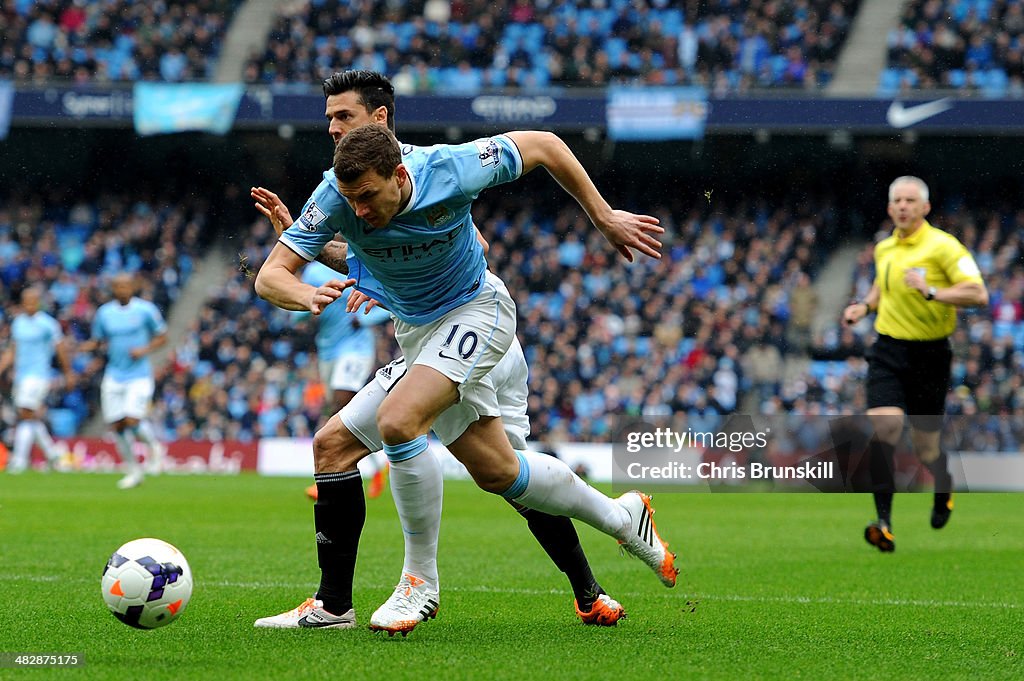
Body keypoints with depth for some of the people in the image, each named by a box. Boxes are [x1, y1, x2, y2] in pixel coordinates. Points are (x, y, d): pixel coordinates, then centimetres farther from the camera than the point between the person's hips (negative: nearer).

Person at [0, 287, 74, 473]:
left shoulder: (47, 324, -8)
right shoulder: (17, 323, 11)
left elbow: (62, 349, -1)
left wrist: (68, 373, 3)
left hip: (39, 375, -7)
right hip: (21, 375, 7)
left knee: (26, 415, -14)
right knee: (33, 418, 10)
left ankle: (19, 459, -16)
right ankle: (51, 453, 24)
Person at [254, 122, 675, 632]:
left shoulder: (452, 170, -30)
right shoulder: (336, 198, -24)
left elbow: (544, 145, -13)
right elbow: (270, 275, -24)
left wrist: (605, 218, -6)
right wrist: (308, 296, -47)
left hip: (475, 308, -5)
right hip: (413, 325, 5)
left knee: (398, 419, -28)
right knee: (497, 472, 10)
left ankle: (420, 582, -15)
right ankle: (620, 517, 33)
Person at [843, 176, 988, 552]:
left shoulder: (942, 246, -11)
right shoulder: (883, 249, 9)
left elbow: (978, 294, -19)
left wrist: (931, 291, -29)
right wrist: (865, 306, 11)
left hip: (929, 354, -4)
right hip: (888, 349, 4)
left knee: (924, 445, 6)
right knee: (884, 426, -19)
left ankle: (944, 490, 43)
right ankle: (884, 523, -21)